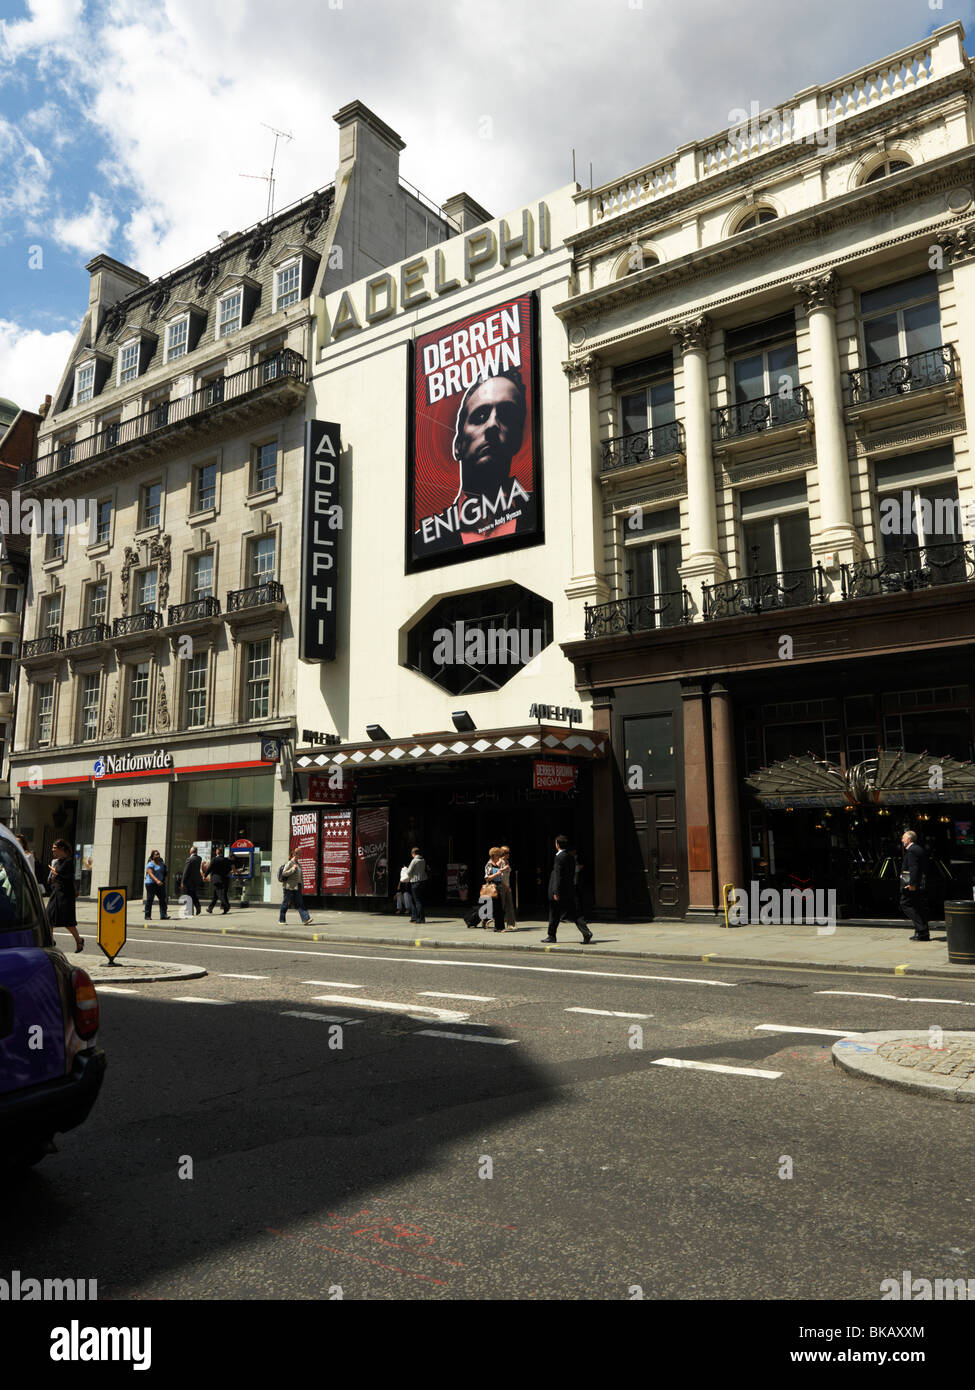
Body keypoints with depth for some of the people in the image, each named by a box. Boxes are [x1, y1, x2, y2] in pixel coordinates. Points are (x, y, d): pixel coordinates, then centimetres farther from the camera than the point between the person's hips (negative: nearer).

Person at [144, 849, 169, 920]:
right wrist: (157, 881, -35)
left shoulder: (161, 863, 14)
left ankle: (163, 915, -7)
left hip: (160, 884, 6)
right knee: (149, 900, 0)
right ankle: (148, 916, 9)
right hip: (151, 883, -6)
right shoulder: (150, 864, -9)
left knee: (163, 899, -4)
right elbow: (151, 874, -22)